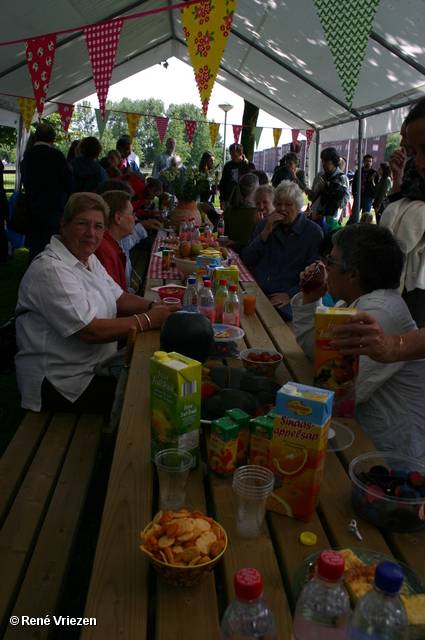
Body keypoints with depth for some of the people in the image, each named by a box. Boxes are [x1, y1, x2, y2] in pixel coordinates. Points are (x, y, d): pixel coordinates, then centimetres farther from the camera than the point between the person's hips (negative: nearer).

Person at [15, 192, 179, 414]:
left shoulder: (88, 259, 10)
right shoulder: (51, 271, -22)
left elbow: (120, 298, 13)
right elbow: (91, 331, -26)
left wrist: (153, 306, -8)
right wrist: (149, 320, -21)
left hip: (96, 365, 10)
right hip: (61, 383, -9)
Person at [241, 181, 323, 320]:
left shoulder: (313, 232, 3)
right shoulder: (265, 224, 17)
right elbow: (247, 260, 9)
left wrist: (290, 295, -15)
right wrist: (266, 232, -2)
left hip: (283, 301, -3)